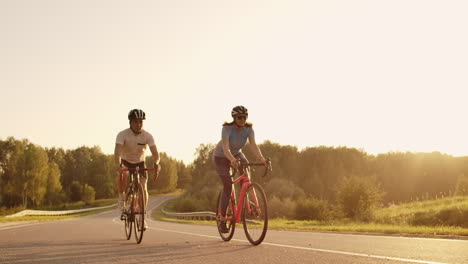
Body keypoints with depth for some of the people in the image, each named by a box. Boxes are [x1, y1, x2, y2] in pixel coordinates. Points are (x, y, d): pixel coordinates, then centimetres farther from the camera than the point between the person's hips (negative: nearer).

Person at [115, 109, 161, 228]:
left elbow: (155, 152, -28)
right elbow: (117, 151, -38)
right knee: (122, 174, -35)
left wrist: (156, 163, -49)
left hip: (140, 163, 1)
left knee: (143, 187, -15)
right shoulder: (122, 134, -25)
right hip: (125, 162, -1)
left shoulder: (147, 136, -20)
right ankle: (122, 196, -9)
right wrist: (118, 164, -57)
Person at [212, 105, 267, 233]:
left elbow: (253, 145, -33)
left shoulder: (249, 129, -21)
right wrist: (232, 160, -63)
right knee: (228, 186, -14)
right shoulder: (227, 128, -32)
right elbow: (225, 148, -44)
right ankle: (222, 219, -3)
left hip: (236, 153, 4)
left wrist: (261, 159, -50)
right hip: (221, 157, -4)